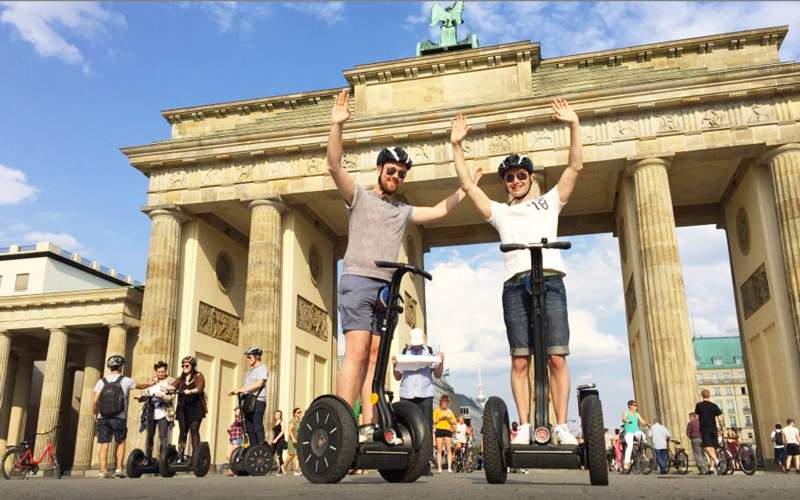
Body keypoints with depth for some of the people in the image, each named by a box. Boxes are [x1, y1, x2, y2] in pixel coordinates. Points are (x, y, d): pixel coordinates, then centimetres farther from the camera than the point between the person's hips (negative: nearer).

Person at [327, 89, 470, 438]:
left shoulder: (404, 211, 24)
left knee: (375, 356, 0)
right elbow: (334, 167, -5)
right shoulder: (359, 197, 8)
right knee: (356, 352, -16)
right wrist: (337, 126, -15)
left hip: (387, 287, 6)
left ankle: (368, 427, 0)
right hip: (358, 281, -5)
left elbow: (440, 211, 24)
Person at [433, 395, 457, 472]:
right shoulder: (437, 410, 7)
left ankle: (449, 467, -5)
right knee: (439, 450, -3)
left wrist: (449, 418, -7)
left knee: (449, 450, -5)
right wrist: (440, 417, -11)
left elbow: (454, 422, 9)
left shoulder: (450, 411, 12)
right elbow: (433, 421, 2)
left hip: (448, 430, 1)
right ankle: (439, 468, -2)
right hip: (439, 430, -1)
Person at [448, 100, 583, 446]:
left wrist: (573, 125, 5)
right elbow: (467, 186, 16)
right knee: (520, 360, -3)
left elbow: (575, 166, 14)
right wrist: (457, 146, 11)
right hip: (515, 285, 1)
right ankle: (524, 428, -1)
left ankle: (562, 427, -5)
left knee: (556, 357, -7)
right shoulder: (499, 211, 24)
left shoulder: (549, 202, 22)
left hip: (550, 280, -1)